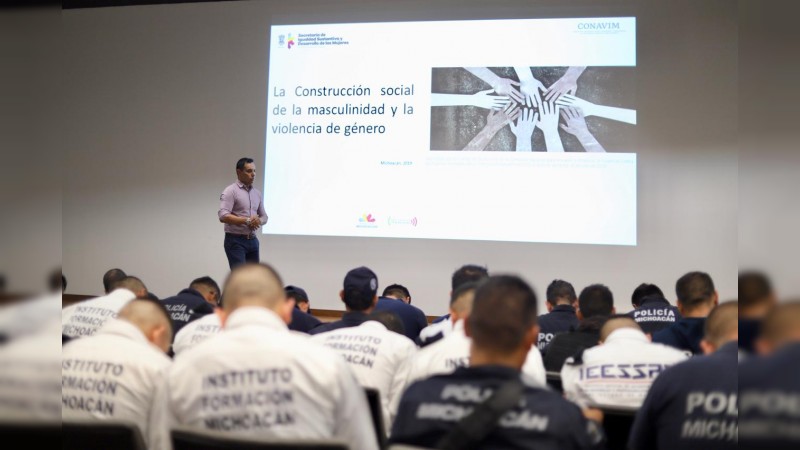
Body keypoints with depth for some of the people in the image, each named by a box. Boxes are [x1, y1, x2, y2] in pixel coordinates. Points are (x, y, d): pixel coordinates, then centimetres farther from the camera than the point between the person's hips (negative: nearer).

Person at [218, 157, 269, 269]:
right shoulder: (230, 191, -8)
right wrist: (247, 220, -23)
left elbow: (264, 216, 17)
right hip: (235, 240, -7)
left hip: (252, 240, 7)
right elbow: (223, 216, -19)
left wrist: (258, 221, -7)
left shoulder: (257, 193, 13)